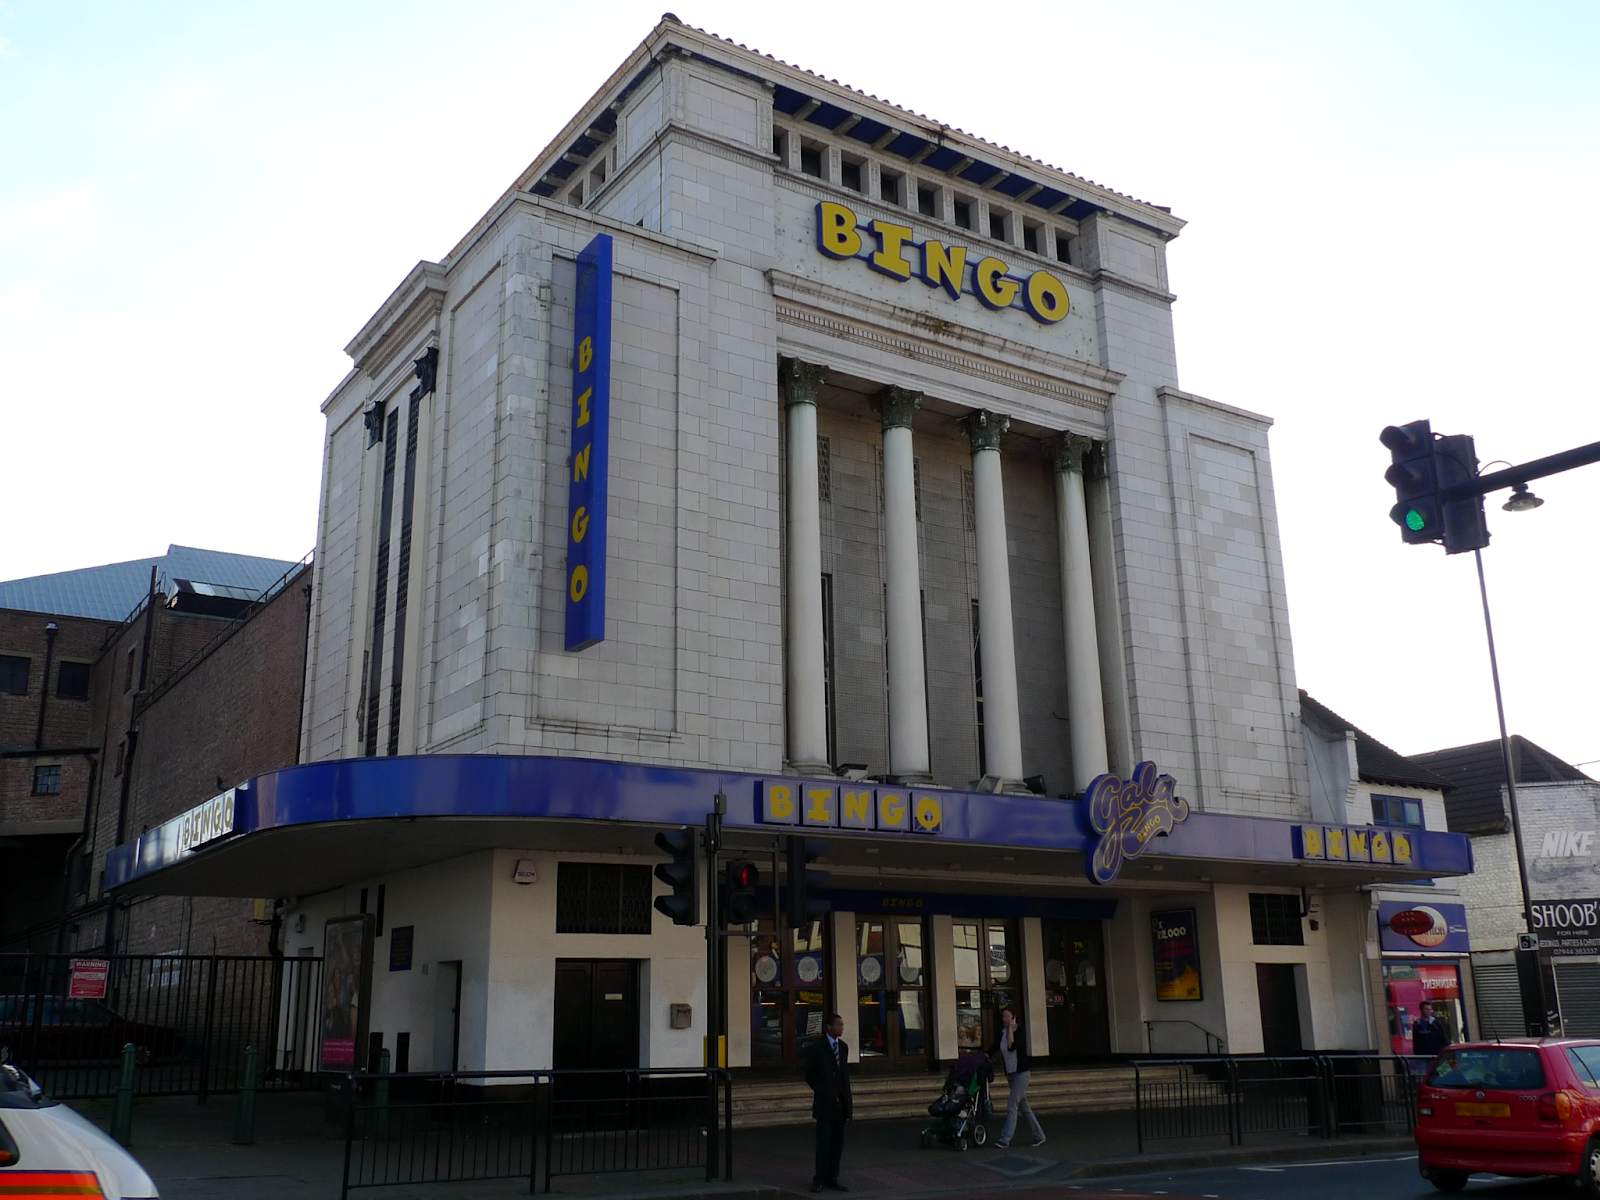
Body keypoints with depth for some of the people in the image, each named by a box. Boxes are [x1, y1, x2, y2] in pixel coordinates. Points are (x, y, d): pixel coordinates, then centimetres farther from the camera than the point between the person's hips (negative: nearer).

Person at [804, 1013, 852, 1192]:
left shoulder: (843, 1047, 12)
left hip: (840, 1102, 6)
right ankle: (820, 1179, 6)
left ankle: (832, 1178, 15)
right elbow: (810, 1075, -3)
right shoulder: (817, 1047, -6)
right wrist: (824, 1093, -7)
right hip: (825, 1102, -5)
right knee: (824, 1142, -4)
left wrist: (846, 1096, 8)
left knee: (837, 1143, 7)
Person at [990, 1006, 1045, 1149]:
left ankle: (1005, 1139, -12)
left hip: (1022, 1073, -7)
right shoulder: (1002, 1033, 6)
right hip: (1010, 1074, 7)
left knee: (1012, 1105, -12)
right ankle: (1039, 1136, 22)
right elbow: (994, 1049, 13)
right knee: (1024, 1107, 12)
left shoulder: (1020, 1032, -13)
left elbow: (1012, 1047, -28)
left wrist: (1010, 1029, -21)